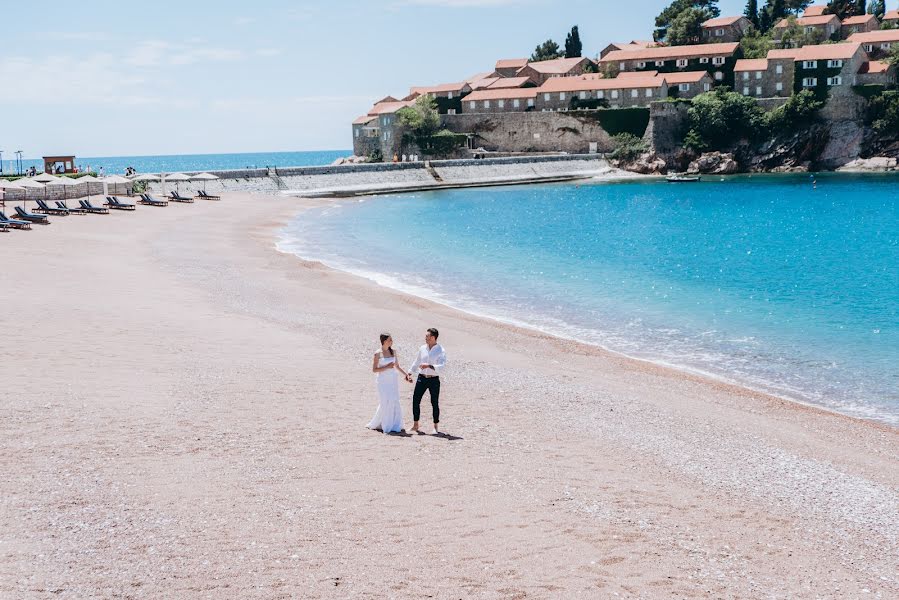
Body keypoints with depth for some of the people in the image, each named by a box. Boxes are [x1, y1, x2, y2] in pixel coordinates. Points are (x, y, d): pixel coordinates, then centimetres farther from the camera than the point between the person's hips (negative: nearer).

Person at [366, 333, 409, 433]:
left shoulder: (393, 352, 8)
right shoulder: (378, 354, -7)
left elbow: (397, 366, 17)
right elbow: (374, 369, -7)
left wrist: (405, 373, 4)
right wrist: (387, 367, -17)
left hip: (393, 380, 5)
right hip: (383, 381, -5)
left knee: (395, 402, 2)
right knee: (385, 403, -6)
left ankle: (395, 425, 8)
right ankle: (376, 424, 9)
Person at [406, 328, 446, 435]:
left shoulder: (441, 351, -9)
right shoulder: (422, 349, 5)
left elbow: (441, 367, -19)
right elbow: (416, 362, 19)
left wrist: (429, 366, -30)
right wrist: (410, 373, 17)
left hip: (434, 380, -4)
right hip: (422, 378, 4)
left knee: (435, 403, 3)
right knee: (415, 401, 3)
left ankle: (436, 427, 15)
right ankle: (415, 425, 14)